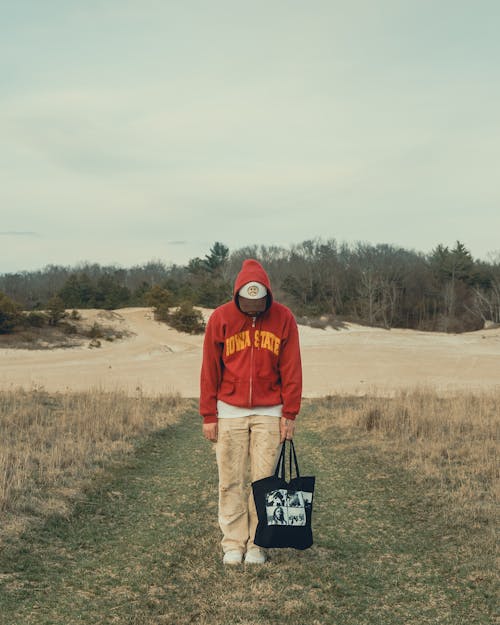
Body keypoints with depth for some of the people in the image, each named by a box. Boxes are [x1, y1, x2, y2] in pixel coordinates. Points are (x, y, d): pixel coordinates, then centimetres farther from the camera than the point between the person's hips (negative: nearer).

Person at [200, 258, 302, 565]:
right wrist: (209, 416, -2)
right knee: (231, 481, 2)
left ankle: (258, 544, 10)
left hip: (269, 412, 0)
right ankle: (233, 544, 10)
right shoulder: (220, 318, -4)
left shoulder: (284, 318, -3)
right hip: (229, 411, 0)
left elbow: (291, 370, -1)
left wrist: (290, 414, -4)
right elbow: (210, 370, -1)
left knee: (263, 480, 1)